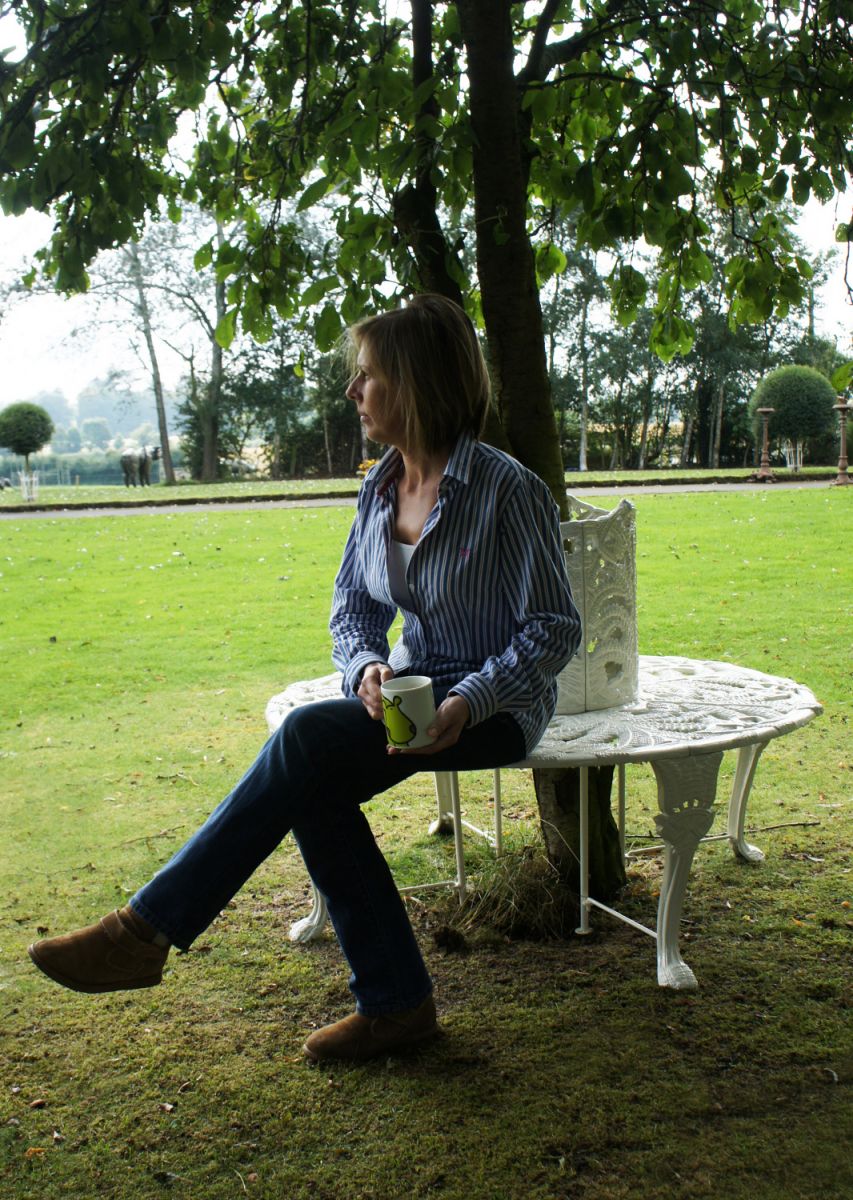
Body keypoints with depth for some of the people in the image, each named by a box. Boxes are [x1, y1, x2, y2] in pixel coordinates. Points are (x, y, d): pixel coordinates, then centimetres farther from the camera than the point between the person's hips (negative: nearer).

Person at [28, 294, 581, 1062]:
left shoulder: (509, 490, -15)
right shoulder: (380, 489, 5)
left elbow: (555, 630, -12)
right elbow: (353, 608, 12)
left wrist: (470, 700, -25)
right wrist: (367, 667, -12)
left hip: (497, 706, -6)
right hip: (411, 695, 6)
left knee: (308, 736, -27)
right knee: (314, 789, -23)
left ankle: (150, 927, -18)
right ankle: (395, 1001, -10)